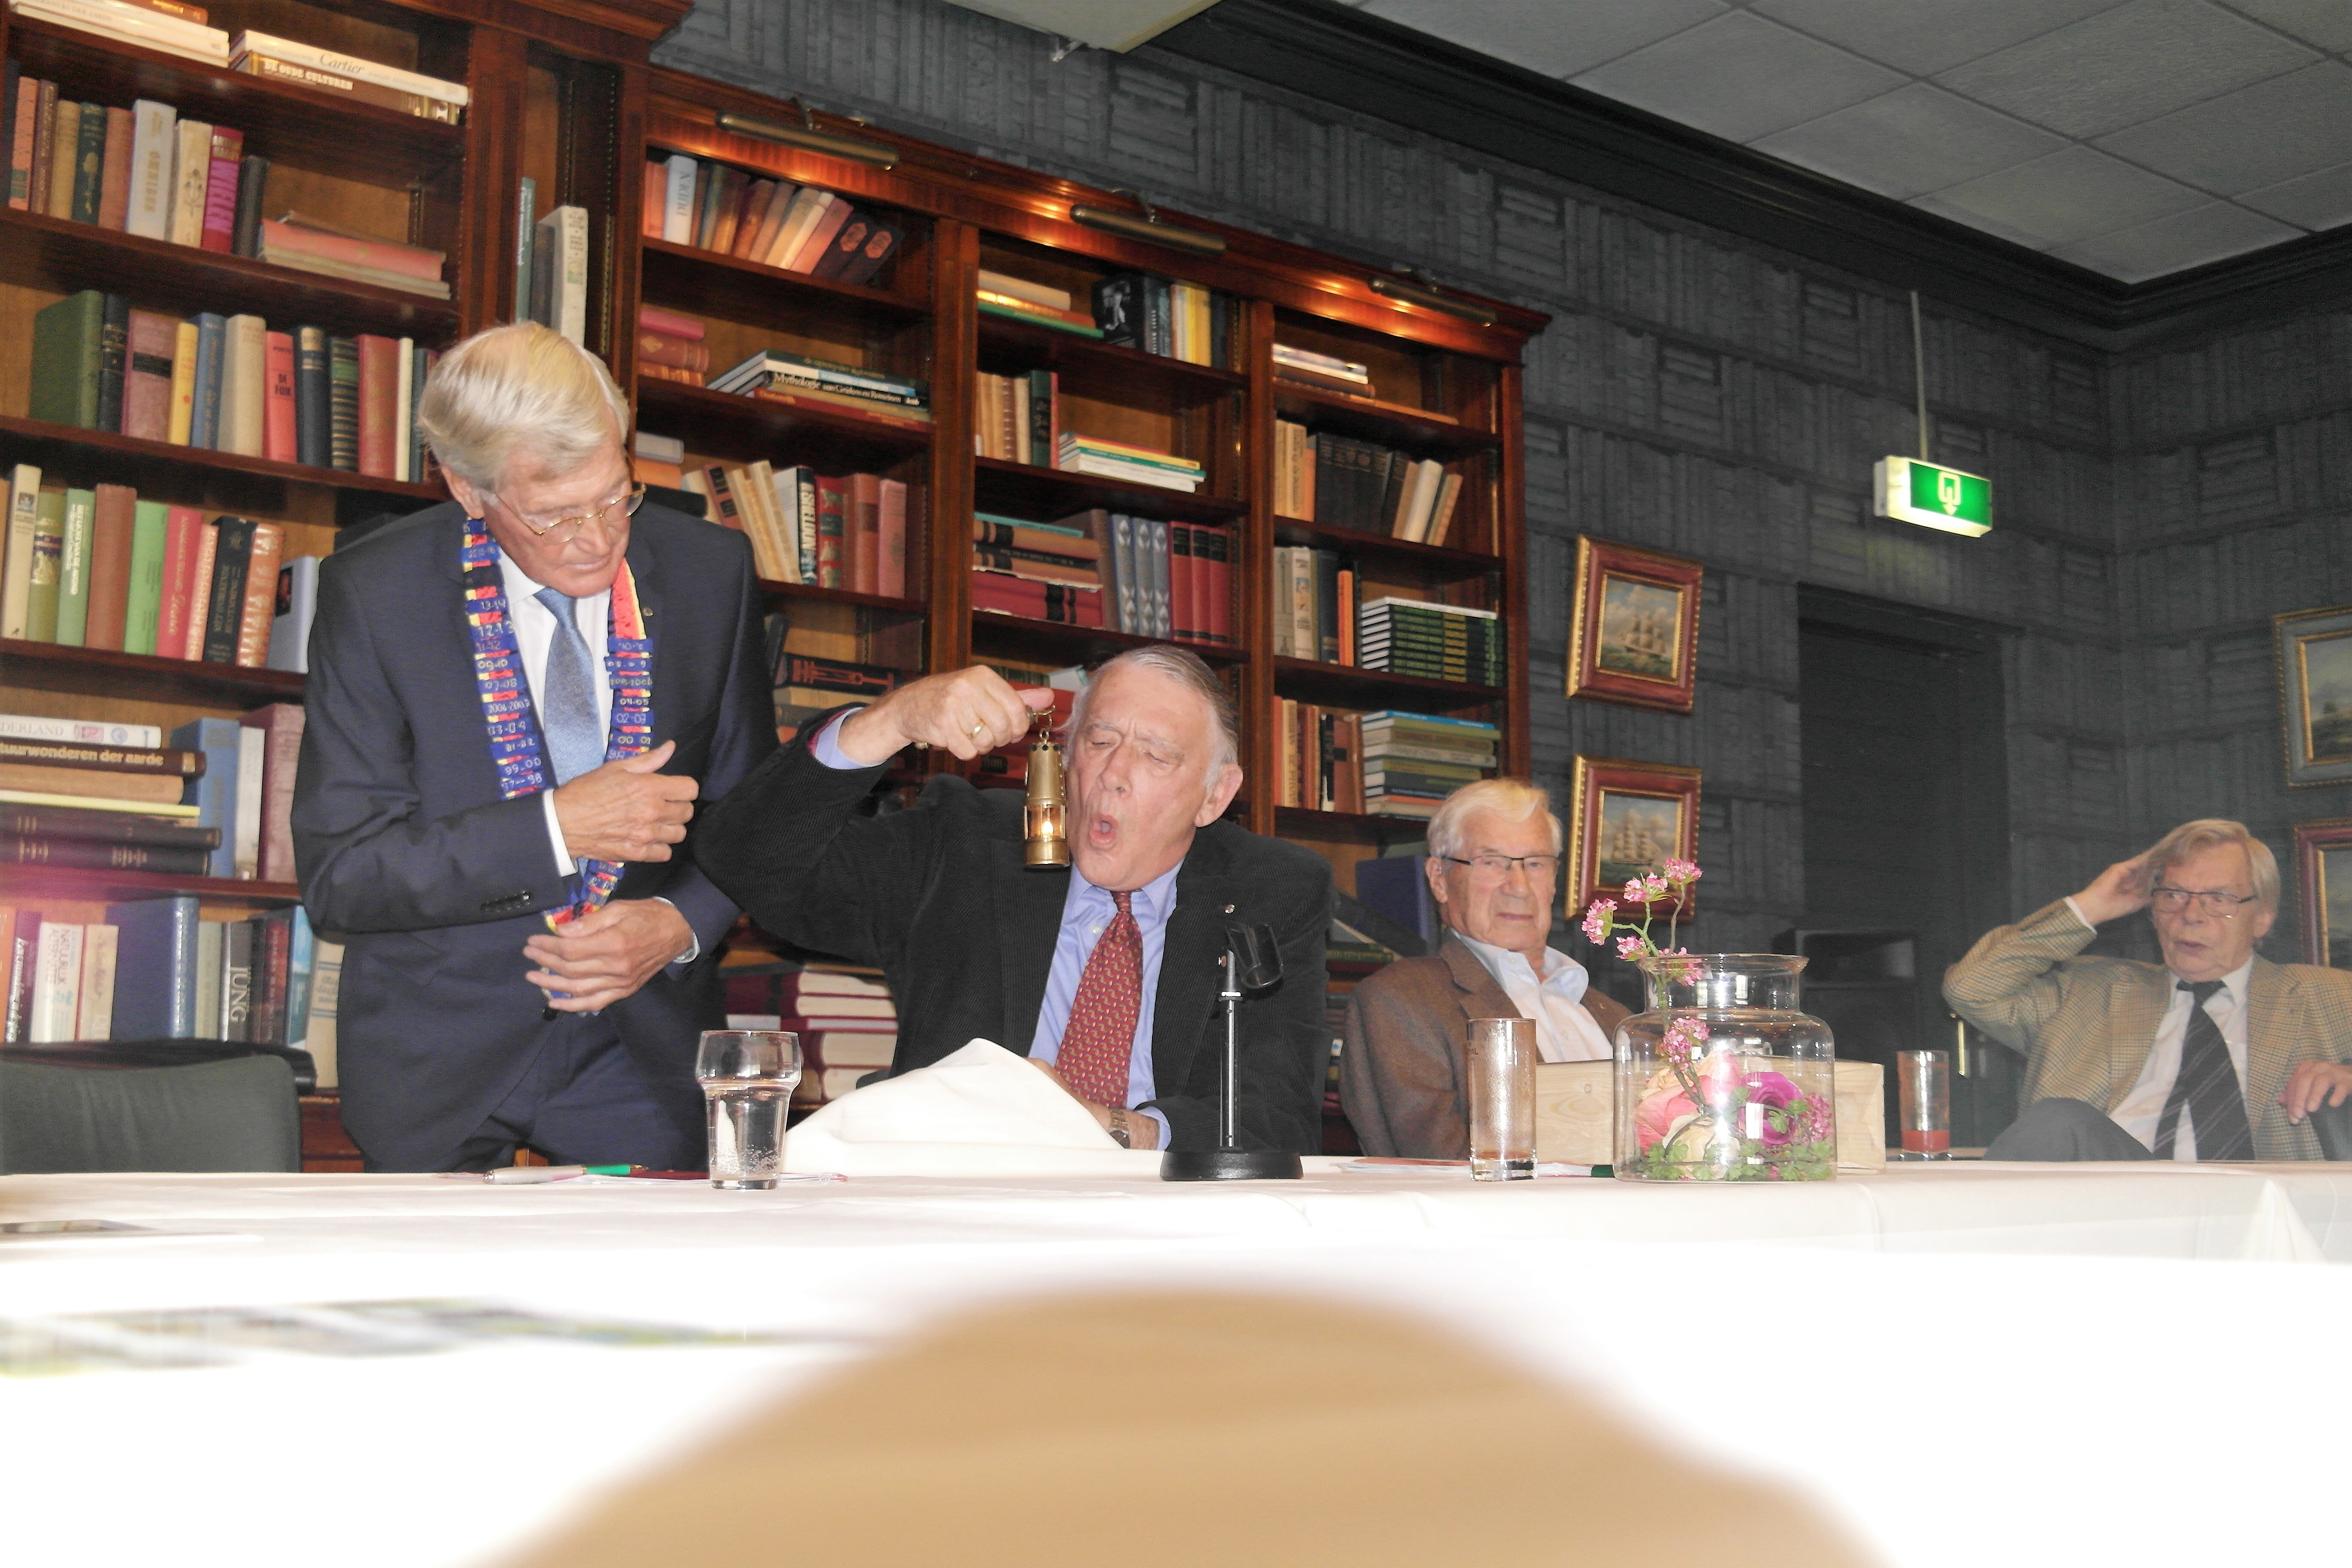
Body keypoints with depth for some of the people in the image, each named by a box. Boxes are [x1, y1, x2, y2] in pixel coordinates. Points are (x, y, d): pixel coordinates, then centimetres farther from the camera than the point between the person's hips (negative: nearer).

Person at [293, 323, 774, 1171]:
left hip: (647, 1048, 2)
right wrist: (555, 826, -25)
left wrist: (682, 923, -15)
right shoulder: (372, 592, -12)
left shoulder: (710, 570, -5)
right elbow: (338, 873, -14)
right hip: (438, 1057, -1)